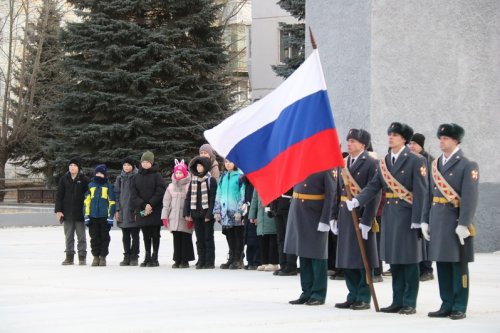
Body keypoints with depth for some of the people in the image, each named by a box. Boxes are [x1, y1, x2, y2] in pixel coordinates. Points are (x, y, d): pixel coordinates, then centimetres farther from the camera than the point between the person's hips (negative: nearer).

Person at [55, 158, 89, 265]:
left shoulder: (83, 180, -1)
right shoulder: (64, 179, 5)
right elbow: (59, 195, 5)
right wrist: (58, 210, -2)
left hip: (80, 213, -2)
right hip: (67, 212, 2)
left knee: (81, 236, 4)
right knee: (68, 236, 7)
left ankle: (82, 257, 9)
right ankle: (69, 256, 12)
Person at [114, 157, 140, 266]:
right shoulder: (120, 178, 11)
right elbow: (117, 194, 12)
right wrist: (117, 210, 4)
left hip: (133, 211, -4)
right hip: (123, 211, 4)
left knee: (135, 235, 1)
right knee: (125, 236, 9)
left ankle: (134, 257, 6)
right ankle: (126, 256, 15)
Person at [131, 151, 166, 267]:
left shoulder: (156, 175, -1)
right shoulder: (137, 177, 9)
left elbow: (161, 192, -8)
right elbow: (134, 195, 4)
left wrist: (151, 204, -14)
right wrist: (143, 205, -9)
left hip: (155, 211, -3)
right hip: (142, 212, 3)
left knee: (155, 235, 0)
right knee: (146, 236, 8)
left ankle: (154, 258, 4)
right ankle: (147, 257, 14)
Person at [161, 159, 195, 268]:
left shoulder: (189, 186, -3)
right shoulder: (171, 187, 12)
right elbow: (166, 202, 13)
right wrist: (164, 216, 7)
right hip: (174, 218, 4)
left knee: (186, 239, 0)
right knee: (176, 239, 8)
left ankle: (185, 260, 6)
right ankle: (177, 260, 13)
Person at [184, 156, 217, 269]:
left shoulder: (211, 180, -4)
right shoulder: (193, 181, 13)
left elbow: (213, 198, -9)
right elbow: (188, 197, 13)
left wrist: (209, 214, -16)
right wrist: (187, 213, 4)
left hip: (206, 213, -5)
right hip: (196, 214, 5)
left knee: (208, 238, -1)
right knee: (199, 239, 7)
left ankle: (210, 262, 2)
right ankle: (201, 261, 11)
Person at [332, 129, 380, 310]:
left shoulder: (371, 164, -8)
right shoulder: (343, 163, 13)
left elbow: (374, 195, -13)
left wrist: (366, 221, -18)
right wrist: (335, 216, 9)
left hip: (362, 216, -7)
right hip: (345, 215, 7)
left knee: (364, 260, 1)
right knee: (346, 259, 9)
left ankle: (364, 298, 8)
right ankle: (353, 296, 18)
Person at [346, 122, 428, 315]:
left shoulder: (415, 161, -6)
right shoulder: (384, 162, 12)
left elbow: (421, 192, -10)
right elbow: (374, 186, 7)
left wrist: (417, 221, -16)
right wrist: (357, 201, -10)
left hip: (407, 216, -6)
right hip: (389, 215, 6)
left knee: (409, 260, -1)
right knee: (394, 260, 8)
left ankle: (409, 303, 4)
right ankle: (397, 302, 15)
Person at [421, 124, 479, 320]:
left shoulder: (467, 166, -6)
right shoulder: (435, 165, 14)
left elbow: (470, 198, -12)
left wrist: (464, 224, -18)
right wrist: (425, 221, 11)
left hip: (455, 222, -6)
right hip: (437, 222, 6)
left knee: (458, 265, 0)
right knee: (442, 264, 8)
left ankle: (459, 308, 5)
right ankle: (446, 305, 16)